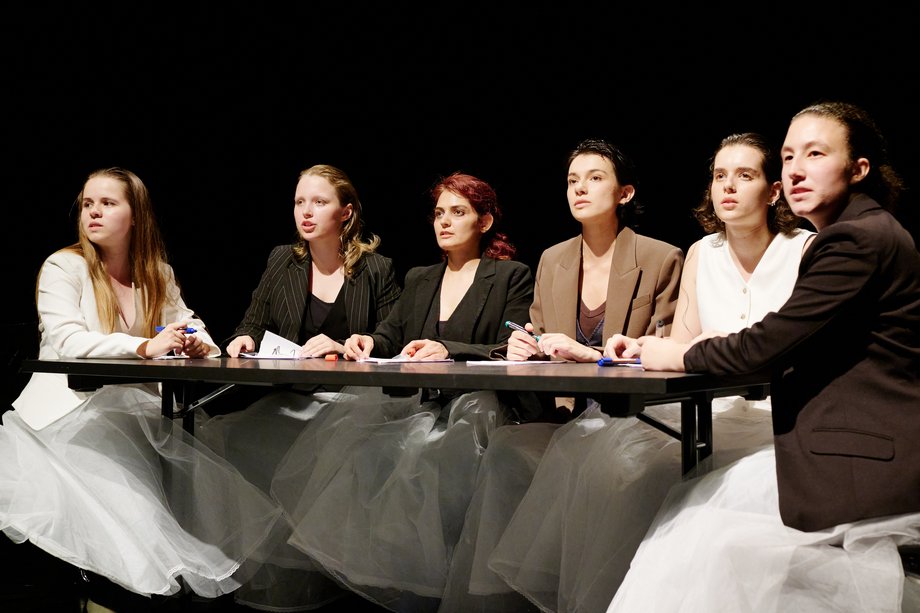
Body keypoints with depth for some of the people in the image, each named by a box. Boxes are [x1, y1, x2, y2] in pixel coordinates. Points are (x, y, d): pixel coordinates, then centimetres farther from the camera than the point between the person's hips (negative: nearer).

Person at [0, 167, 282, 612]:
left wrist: (198, 343, -13)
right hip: (69, 412, -5)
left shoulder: (156, 274, 13)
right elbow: (66, 341, -17)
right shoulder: (63, 267, -3)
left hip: (133, 408, 5)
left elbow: (187, 324, 14)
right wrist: (145, 346, -29)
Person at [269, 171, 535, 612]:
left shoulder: (512, 278, 10)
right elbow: (391, 336, 21)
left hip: (476, 401, -5)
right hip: (417, 401, 5)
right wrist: (367, 342, -4)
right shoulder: (418, 280, 27)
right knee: (355, 411, -27)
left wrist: (449, 351, -18)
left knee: (423, 448, -36)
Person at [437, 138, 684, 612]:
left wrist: (588, 355, -18)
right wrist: (524, 348, -6)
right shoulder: (552, 261, 15)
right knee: (504, 449, -27)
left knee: (508, 455, -29)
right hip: (566, 417, 5)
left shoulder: (662, 261, -1)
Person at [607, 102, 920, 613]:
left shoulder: (857, 238, -16)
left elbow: (776, 339, -17)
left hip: (868, 462, -9)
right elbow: (792, 346, 13)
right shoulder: (861, 232, 15)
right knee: (693, 506, 5)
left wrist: (682, 355, -2)